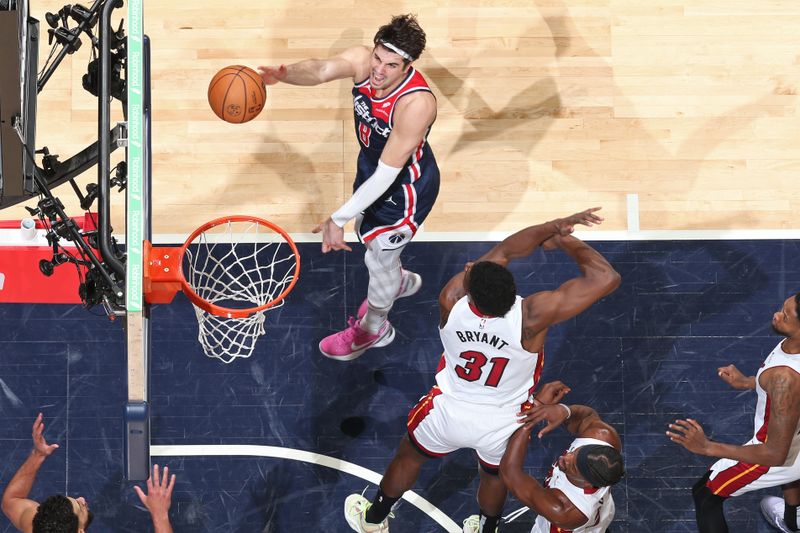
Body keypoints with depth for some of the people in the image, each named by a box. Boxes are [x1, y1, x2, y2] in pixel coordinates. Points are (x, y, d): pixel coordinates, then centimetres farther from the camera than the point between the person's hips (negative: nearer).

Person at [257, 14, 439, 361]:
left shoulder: (416, 104, -42)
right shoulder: (362, 61, -25)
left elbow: (386, 176, -38)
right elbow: (322, 69, -46)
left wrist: (338, 219, -39)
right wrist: (285, 74, -68)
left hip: (405, 186, -7)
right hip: (373, 165, 7)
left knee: (378, 257, 16)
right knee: (366, 231, 31)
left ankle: (373, 329, 46)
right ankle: (399, 282, 65)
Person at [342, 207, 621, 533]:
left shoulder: (451, 302, -31)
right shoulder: (532, 317, -39)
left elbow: (507, 249, -19)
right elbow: (606, 278, -36)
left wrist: (555, 225, -18)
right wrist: (566, 240, -22)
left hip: (450, 413, 1)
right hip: (503, 426, -1)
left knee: (409, 456, 31)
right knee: (495, 475, 33)